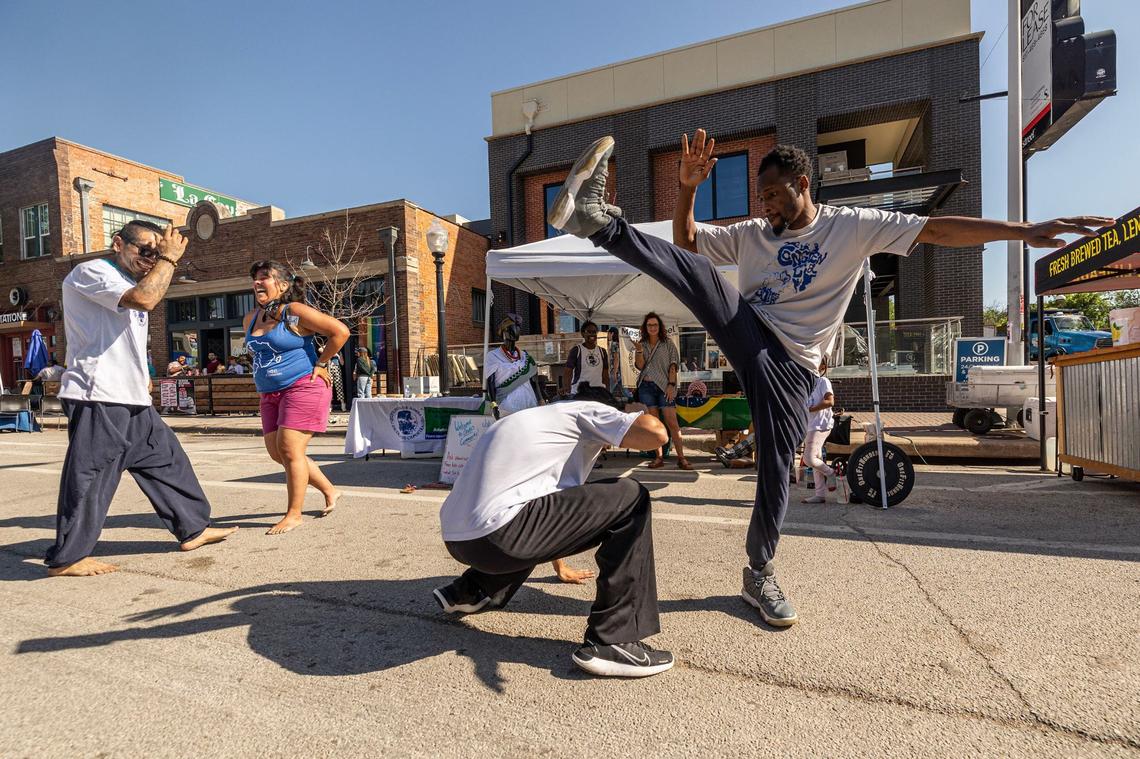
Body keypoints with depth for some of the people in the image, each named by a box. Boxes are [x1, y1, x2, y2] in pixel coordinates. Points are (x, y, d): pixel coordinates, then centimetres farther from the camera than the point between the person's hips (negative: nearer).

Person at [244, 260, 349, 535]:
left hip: (303, 388, -9)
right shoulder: (251, 319, 12)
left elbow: (340, 331, -18)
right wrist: (264, 377, 18)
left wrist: (320, 364, -14)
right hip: (270, 395, 9)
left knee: (290, 449, -10)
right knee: (276, 452, 10)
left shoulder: (295, 312, -12)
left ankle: (294, 513, 5)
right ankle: (329, 491, 24)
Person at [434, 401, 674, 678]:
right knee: (631, 499, -1)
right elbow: (656, 432, -9)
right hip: (497, 538, -10)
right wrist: (636, 417, 16)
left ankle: (466, 592, 32)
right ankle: (610, 643, -1)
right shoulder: (585, 411, 8)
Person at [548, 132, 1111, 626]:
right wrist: (686, 187, -2)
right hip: (744, 333, 2)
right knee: (687, 266, -22)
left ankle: (760, 574, 16)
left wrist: (1023, 230, -11)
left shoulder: (854, 225, 5)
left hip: (789, 361, -2)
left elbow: (937, 230, -2)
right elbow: (686, 239, 12)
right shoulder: (750, 234, 13)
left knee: (776, 466, -1)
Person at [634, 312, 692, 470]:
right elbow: (640, 366, 2)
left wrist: (671, 385, -10)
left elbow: (673, 366, 0)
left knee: (672, 422, -8)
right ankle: (659, 457, 9)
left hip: (664, 386, -3)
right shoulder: (641, 344, 11)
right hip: (646, 387, 3)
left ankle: (681, 458, -4)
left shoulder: (668, 344, 5)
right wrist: (639, 351, -14)